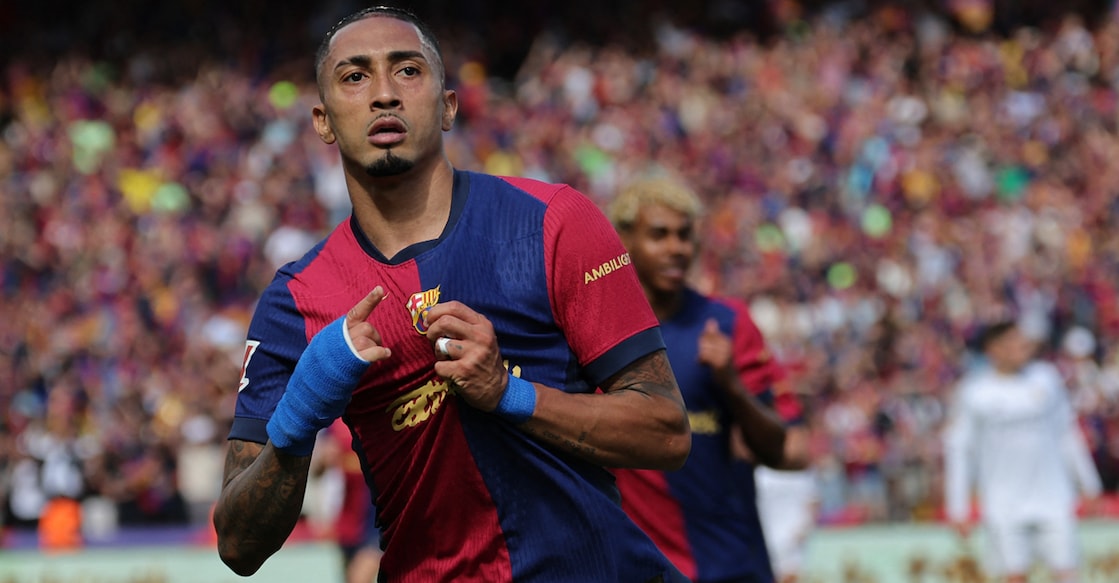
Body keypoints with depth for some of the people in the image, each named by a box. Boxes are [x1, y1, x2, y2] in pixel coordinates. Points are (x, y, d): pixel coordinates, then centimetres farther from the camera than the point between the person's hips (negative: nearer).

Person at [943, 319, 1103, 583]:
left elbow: (1068, 432, 14)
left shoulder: (1046, 376, 4)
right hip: (1004, 508, -2)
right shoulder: (973, 391, -4)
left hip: (1053, 498, 2)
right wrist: (958, 509, 0)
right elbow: (957, 449, 1)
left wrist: (1088, 484, 15)